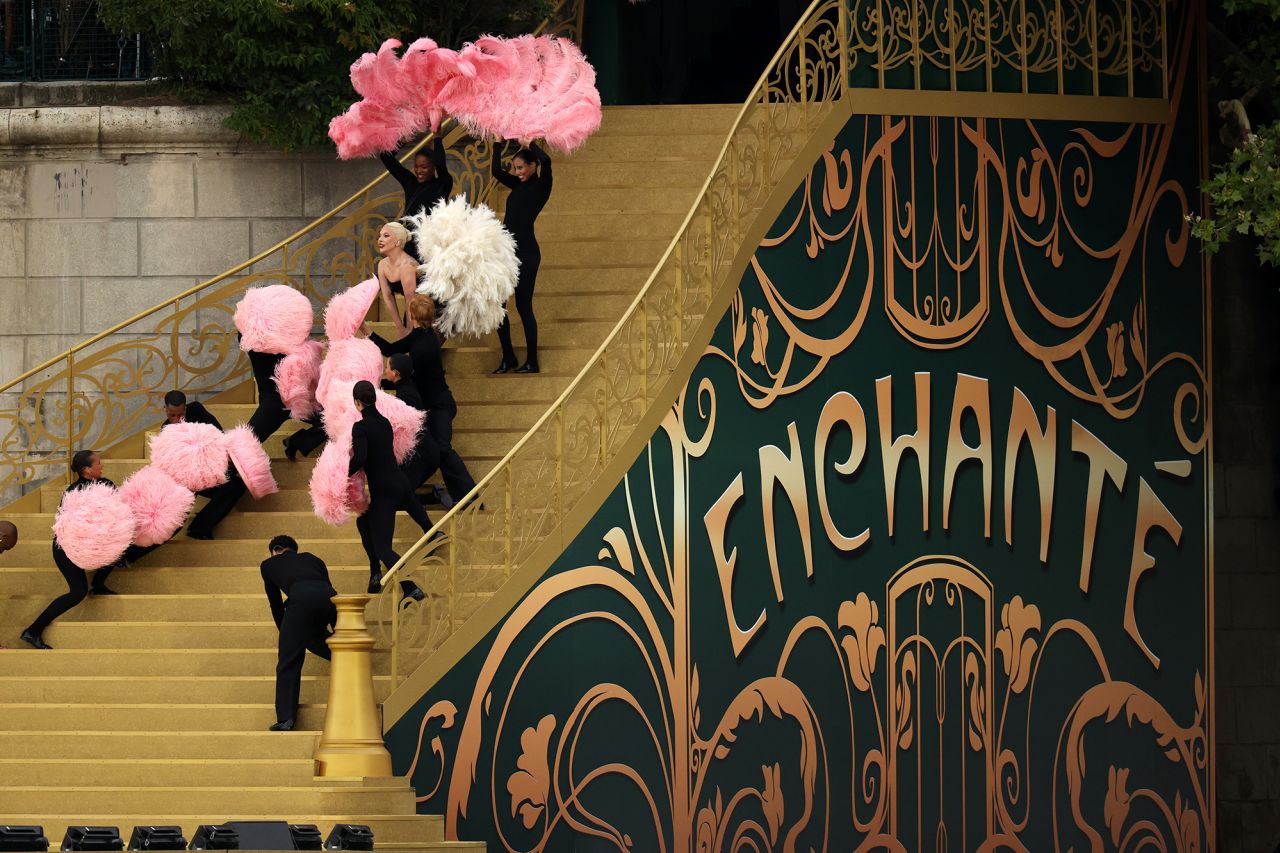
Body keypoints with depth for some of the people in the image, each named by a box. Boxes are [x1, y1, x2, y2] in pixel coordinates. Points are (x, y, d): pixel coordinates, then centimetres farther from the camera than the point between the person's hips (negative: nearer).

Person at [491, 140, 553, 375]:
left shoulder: (540, 186, -6)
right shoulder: (518, 185, 14)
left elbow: (546, 161, -23)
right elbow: (496, 170, 18)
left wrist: (529, 144, -9)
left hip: (526, 253, -8)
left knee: (523, 306, -4)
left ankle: (532, 362, 4)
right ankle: (508, 358, 17)